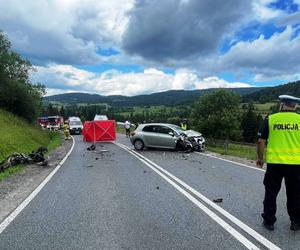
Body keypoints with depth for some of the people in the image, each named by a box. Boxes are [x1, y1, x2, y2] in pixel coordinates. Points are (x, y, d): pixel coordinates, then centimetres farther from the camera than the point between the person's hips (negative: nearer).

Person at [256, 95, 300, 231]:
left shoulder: (270, 119, -2)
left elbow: (261, 141, -3)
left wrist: (260, 158, 9)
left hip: (274, 162, -1)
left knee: (271, 193, 11)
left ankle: (269, 221, 21)